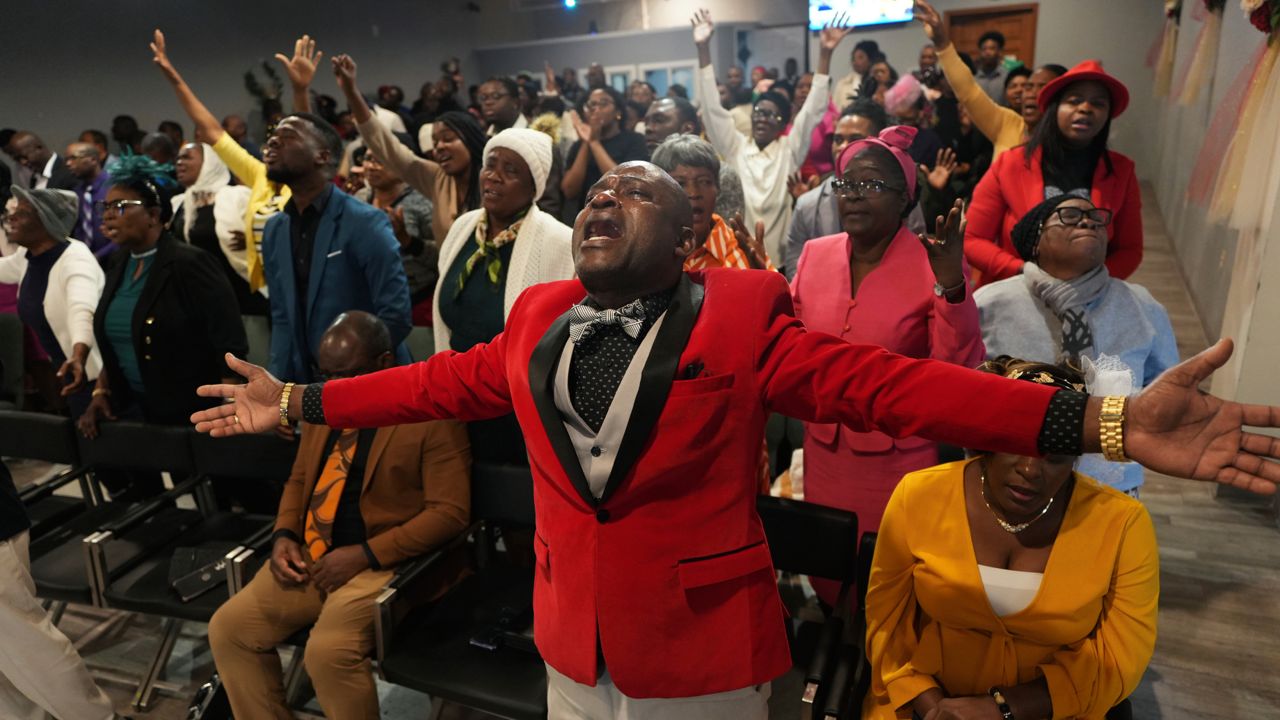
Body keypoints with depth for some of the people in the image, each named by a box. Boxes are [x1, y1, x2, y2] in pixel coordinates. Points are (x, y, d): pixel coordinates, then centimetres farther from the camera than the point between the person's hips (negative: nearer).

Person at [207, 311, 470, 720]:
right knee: (227, 628, -3)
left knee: (328, 651, -26)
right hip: (309, 557, 8)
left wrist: (364, 554, -20)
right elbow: (299, 478, 22)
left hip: (383, 563, -7)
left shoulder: (433, 414, -14)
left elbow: (450, 512, -17)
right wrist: (284, 535, 2)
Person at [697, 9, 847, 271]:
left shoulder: (790, 150, 3)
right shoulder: (734, 147, 5)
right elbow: (712, 108, -2)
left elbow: (812, 110, -4)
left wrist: (826, 54, -13)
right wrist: (703, 48, -9)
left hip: (778, 261, 0)